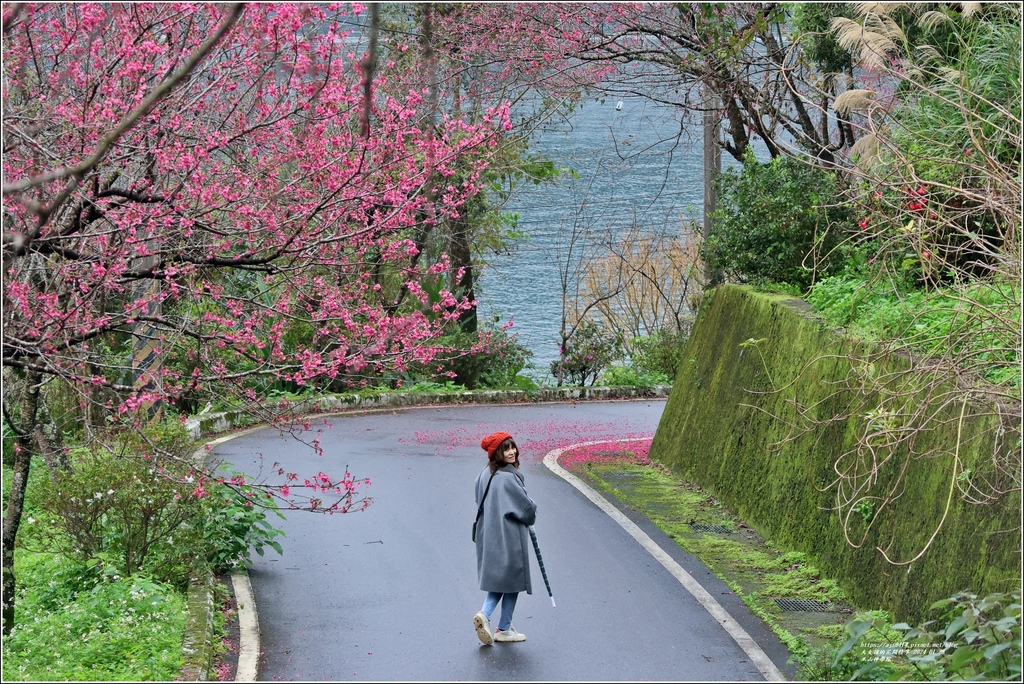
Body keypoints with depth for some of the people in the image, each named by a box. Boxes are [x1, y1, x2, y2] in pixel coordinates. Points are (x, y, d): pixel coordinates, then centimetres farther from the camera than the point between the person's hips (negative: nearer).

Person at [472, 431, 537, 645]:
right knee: (512, 579, 7)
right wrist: (530, 517, 8)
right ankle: (504, 629, 13)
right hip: (509, 537, -7)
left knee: (498, 580, 16)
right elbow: (526, 507, -14)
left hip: (488, 536, 7)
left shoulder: (485, 475, 4)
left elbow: (480, 502, 15)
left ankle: (485, 614, -6)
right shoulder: (508, 478, -20)